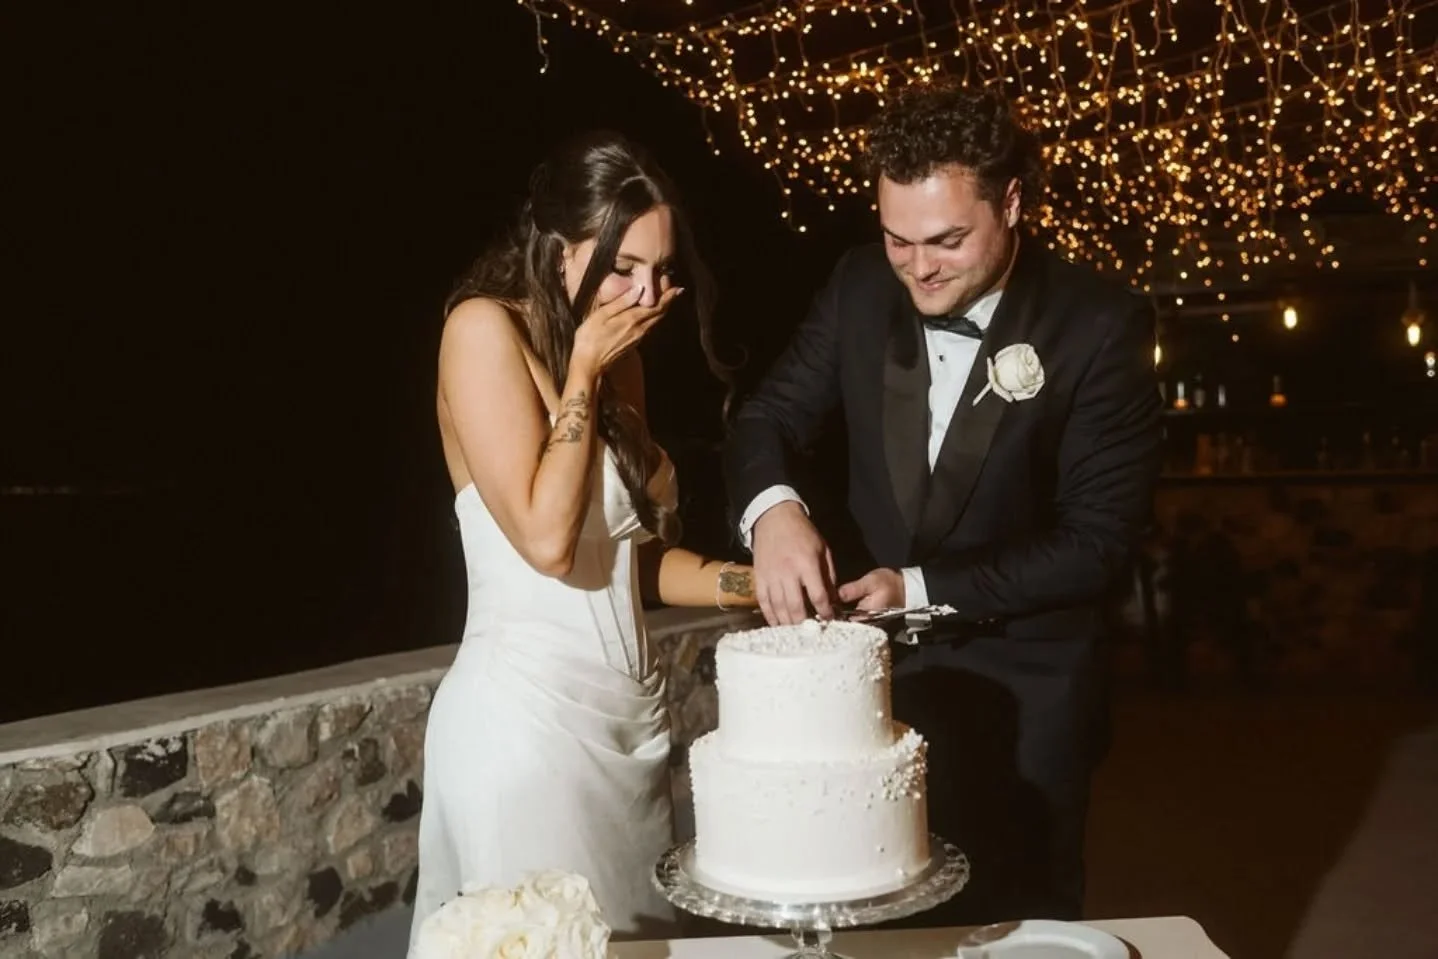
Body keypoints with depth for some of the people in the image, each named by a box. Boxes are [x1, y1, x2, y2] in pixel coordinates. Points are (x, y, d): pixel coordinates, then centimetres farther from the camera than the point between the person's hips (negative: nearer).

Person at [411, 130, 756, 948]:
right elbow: (547, 540, -21)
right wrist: (584, 371, -13)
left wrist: (755, 583, 0)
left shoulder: (620, 357, 11)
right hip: (527, 710, -7)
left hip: (634, 709, 7)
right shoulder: (485, 329, -11)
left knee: (643, 931, 14)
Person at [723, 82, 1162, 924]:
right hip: (875, 668, 4)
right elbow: (770, 416, 1)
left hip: (1024, 695, -3)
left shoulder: (1100, 326, -16)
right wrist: (771, 506, -22)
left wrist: (926, 590, -21)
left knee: (1013, 927, 15)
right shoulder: (863, 287, -5)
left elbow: (1099, 541, -15)